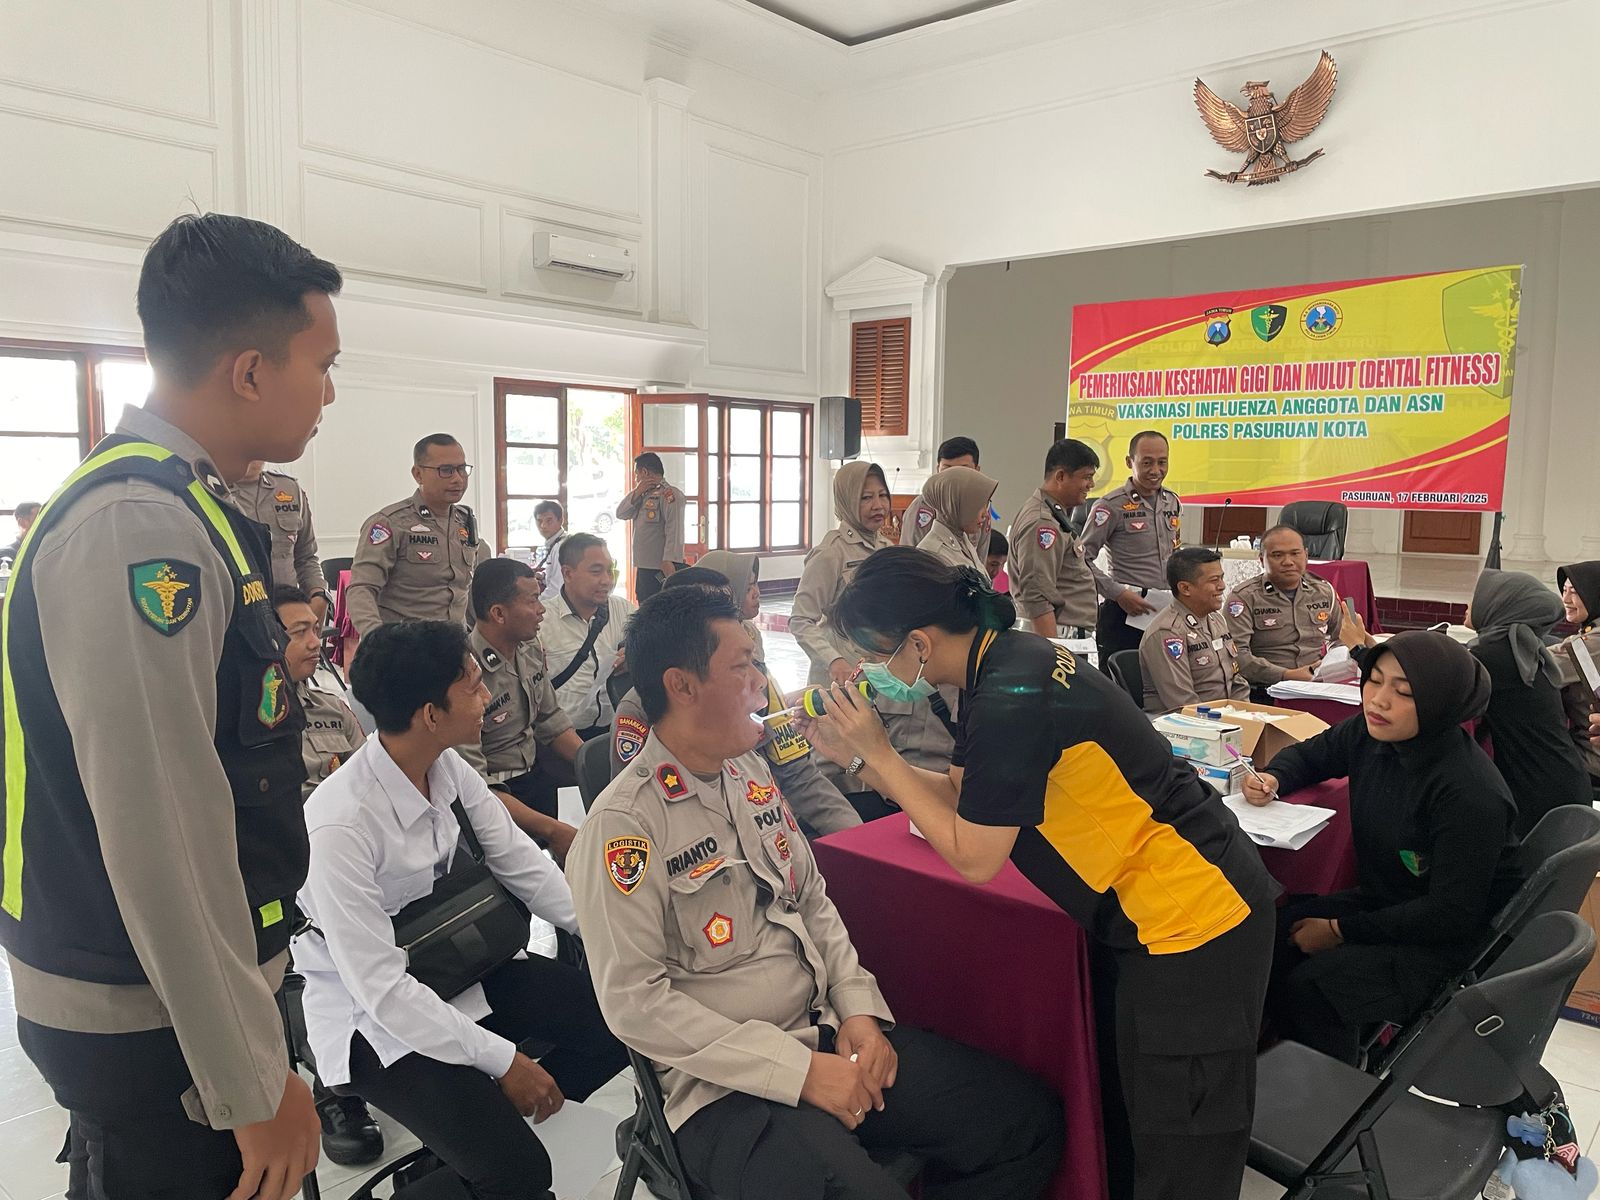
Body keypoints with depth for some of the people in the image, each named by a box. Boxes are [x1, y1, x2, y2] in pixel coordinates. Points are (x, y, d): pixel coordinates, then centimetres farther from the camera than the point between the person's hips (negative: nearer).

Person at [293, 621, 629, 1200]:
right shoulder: (341, 825, -29)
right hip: (377, 1016, -7)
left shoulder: (449, 767, -8)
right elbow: (379, 986, -26)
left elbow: (522, 865, -1)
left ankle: (484, 1115, 10)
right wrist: (501, 1060, -23)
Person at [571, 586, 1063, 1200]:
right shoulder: (623, 825, -15)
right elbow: (635, 1000, -18)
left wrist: (859, 1008, 1)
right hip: (728, 1086, -7)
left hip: (829, 1033, 7)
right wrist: (797, 1070, -18)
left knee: (1027, 1117, -1)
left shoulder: (750, 771, 9)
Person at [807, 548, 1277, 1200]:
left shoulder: (1010, 700, -27)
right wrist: (857, 756, 1)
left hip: (1191, 922, -10)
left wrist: (876, 753, -13)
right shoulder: (1008, 657, 2)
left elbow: (972, 858, -18)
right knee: (1119, 1105, 21)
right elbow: (960, 798, 9)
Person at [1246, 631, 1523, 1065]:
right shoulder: (1371, 734, -9)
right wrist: (1272, 779, -11)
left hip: (1448, 940, -7)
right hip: (1381, 902, 7)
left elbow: (1452, 914, -25)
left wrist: (1341, 930, -20)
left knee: (1310, 984, -24)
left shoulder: (1471, 794, -29)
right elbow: (1308, 755, 12)